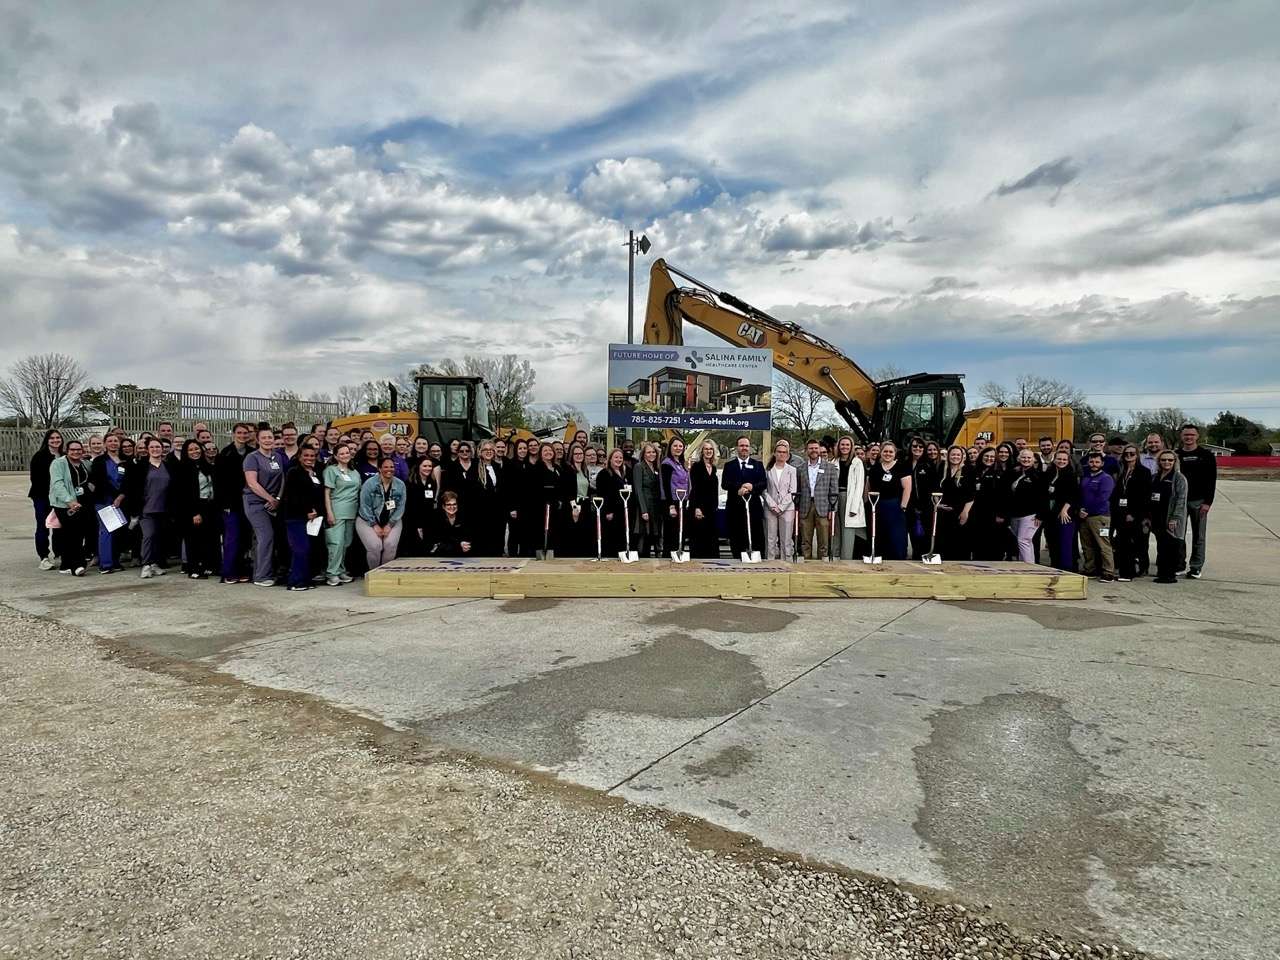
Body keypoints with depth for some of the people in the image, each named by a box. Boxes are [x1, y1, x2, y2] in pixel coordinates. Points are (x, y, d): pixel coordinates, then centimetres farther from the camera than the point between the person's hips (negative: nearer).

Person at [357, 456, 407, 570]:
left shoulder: (400, 485, -2)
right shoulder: (369, 484, -9)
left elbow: (400, 507, -2)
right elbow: (365, 506, -9)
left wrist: (389, 525, -11)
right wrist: (375, 525, -14)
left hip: (391, 521, 2)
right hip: (368, 520, -2)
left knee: (391, 545, -23)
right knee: (375, 546, -24)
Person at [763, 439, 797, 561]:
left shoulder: (792, 470, 3)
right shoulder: (768, 470, 7)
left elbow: (792, 492, -1)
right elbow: (764, 490, 3)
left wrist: (781, 507, -8)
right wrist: (772, 505, -9)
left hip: (787, 509, -1)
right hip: (770, 509, 1)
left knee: (786, 540, 0)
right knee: (770, 540, 2)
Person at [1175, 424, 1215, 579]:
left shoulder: (1206, 455, 2)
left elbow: (1211, 480, -2)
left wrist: (1207, 502, -10)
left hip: (1198, 501, -2)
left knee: (1199, 536, 3)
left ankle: (1196, 567, 9)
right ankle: (1179, 564, 12)